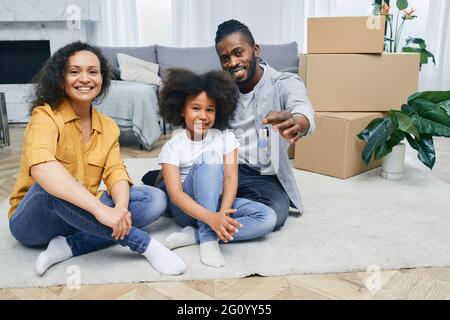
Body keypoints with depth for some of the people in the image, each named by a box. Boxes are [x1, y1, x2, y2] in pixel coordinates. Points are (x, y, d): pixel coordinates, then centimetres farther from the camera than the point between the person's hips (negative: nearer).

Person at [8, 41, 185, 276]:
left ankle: (67, 247, -21)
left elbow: (116, 173, -10)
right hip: (33, 222, -4)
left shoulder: (109, 127, 4)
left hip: (81, 219, 5)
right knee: (52, 185, -37)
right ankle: (145, 244, -29)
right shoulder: (46, 116, -15)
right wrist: (100, 208, -45)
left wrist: (121, 208, -33)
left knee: (155, 199, -12)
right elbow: (41, 167, -35)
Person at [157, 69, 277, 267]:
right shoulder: (172, 147, -9)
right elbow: (175, 194, -20)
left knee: (268, 218, -22)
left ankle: (194, 235, -25)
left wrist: (222, 213, -29)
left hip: (218, 202, 4)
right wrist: (211, 218, -37)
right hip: (188, 208, -4)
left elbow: (231, 179, -9)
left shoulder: (226, 138, 0)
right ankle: (208, 238, -31)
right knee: (208, 161, -30)